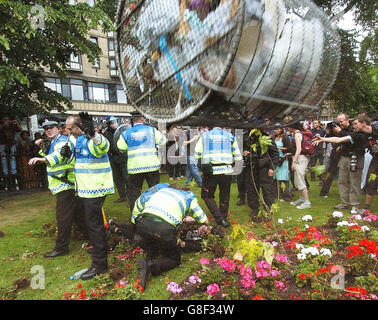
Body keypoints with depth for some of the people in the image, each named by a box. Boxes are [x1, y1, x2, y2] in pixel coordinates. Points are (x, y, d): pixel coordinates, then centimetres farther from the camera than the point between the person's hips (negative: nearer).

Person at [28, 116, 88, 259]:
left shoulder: (62, 140, -14)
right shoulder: (52, 142, 18)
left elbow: (60, 154, -36)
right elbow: (50, 158, 29)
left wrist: (43, 159, -53)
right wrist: (42, 148, 12)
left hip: (65, 184, -10)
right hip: (66, 184, 10)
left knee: (63, 216, -4)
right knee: (77, 212, 18)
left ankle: (61, 247, 6)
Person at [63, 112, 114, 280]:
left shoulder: (92, 140, -18)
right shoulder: (79, 140, 14)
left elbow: (103, 145, -43)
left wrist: (93, 134, -61)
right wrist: (69, 154, 10)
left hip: (95, 188, -11)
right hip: (87, 188, 11)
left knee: (93, 223, -6)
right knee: (93, 220, 24)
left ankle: (99, 263, 4)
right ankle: (101, 247, 44)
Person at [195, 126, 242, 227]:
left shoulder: (204, 135, 11)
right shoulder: (230, 136, 13)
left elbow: (197, 154, 8)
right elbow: (238, 157, 12)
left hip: (210, 170, -2)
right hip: (227, 170, 2)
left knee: (207, 195, 10)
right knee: (224, 197, 16)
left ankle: (220, 219, -2)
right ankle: (223, 218, 24)